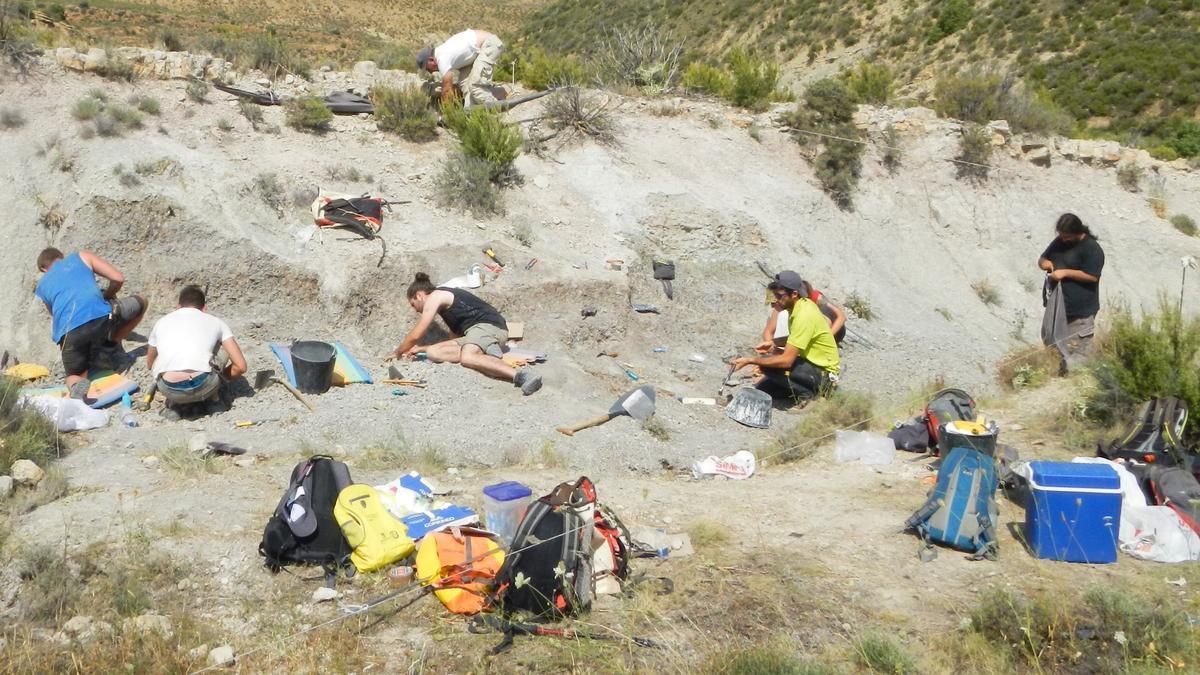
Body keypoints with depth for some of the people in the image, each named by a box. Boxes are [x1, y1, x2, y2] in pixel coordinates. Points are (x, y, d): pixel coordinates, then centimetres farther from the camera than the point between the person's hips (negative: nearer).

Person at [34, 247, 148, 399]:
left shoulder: (41, 286, 29)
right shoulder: (83, 257, 24)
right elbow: (118, 279, 16)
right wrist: (106, 296, 37)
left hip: (68, 334, 2)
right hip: (101, 317, -2)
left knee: (76, 376, 26)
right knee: (141, 302, 26)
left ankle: (78, 387, -12)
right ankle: (108, 348, 14)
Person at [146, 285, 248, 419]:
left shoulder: (161, 322, 28)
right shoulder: (216, 322, 22)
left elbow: (150, 363, 45)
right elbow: (241, 366, 17)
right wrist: (222, 377, 39)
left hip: (168, 389, 2)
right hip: (203, 387, -2)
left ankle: (173, 404, 18)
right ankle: (213, 401, 28)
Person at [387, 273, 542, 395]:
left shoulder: (435, 296, 5)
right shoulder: (447, 297, 33)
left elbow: (416, 335, 1)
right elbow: (456, 339, 36)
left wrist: (397, 353, 19)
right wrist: (420, 349, 40)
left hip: (488, 325, -9)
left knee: (467, 358, -38)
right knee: (433, 352, 0)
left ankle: (520, 375, -55)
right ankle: (487, 352, -15)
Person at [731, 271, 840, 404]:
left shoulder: (804, 315, -27)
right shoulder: (803, 304, 1)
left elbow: (786, 361, -30)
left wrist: (750, 361, -26)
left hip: (823, 374, -9)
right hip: (812, 363, 9)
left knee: (768, 366, -25)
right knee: (761, 388, 5)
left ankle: (808, 395, -10)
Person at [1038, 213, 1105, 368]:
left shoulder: (1092, 248, -15)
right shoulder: (1059, 242, 8)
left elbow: (1092, 276, -21)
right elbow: (1041, 259, 18)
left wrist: (1065, 272, -23)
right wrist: (1044, 262, -6)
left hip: (1080, 310, -8)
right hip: (1057, 306, 8)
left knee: (1077, 352, -5)